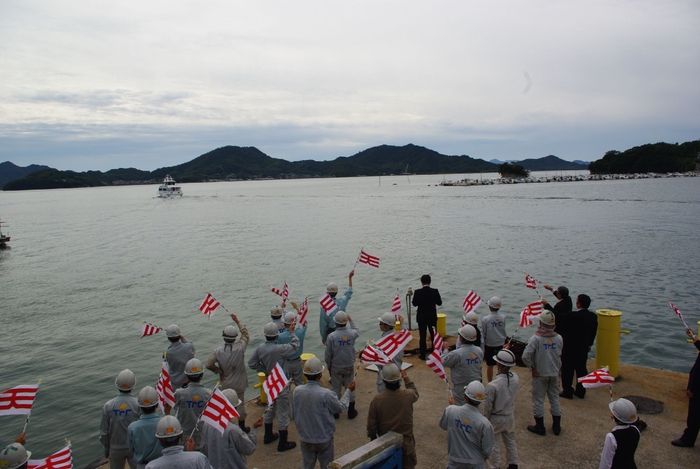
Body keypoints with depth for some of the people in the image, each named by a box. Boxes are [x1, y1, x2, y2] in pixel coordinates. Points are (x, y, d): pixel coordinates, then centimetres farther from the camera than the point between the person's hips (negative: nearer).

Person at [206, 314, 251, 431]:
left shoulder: (218, 351, -17)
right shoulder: (240, 348, -20)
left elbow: (209, 364, -18)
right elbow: (246, 334, -5)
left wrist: (219, 372, -3)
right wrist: (237, 321, 3)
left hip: (226, 383, 1)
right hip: (239, 383, -1)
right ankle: (242, 426, 27)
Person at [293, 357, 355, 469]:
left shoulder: (297, 391, -16)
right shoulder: (325, 394, -28)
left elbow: (295, 412, 2)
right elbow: (342, 408, -10)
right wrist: (348, 391, 4)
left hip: (305, 438, 4)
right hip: (323, 439, -3)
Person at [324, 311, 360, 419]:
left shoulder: (331, 336, -20)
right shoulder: (352, 334, -13)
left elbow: (328, 353, -10)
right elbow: (358, 332, 14)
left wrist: (328, 364, 8)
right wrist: (351, 320, 20)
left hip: (336, 367, -1)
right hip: (349, 366, 1)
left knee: (336, 389, 14)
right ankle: (351, 412, 24)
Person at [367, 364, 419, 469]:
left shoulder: (377, 399, -22)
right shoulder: (408, 395, -20)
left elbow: (371, 424, -10)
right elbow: (415, 393, 8)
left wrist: (373, 438, 8)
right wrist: (406, 377, 15)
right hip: (406, 443, 0)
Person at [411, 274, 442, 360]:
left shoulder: (418, 292, -15)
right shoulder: (435, 291, -11)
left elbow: (414, 304, -6)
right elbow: (439, 303, -2)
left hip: (421, 317, -1)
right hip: (432, 317, 2)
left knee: (422, 336, 7)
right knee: (434, 335, 17)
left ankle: (423, 355, 10)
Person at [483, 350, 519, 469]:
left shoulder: (492, 385, -33)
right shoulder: (515, 378, -19)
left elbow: (488, 406, -21)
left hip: (496, 419, -5)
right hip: (510, 417, 5)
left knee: (493, 445, 15)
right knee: (510, 441, 25)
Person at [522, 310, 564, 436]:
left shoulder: (535, 338, -21)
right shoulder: (559, 338, -7)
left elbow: (525, 356, -25)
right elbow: (560, 355, 4)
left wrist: (532, 368, -13)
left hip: (540, 374, -4)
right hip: (554, 373, 4)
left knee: (538, 400, 9)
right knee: (555, 399, 17)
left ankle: (540, 427, 18)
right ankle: (557, 426, 27)